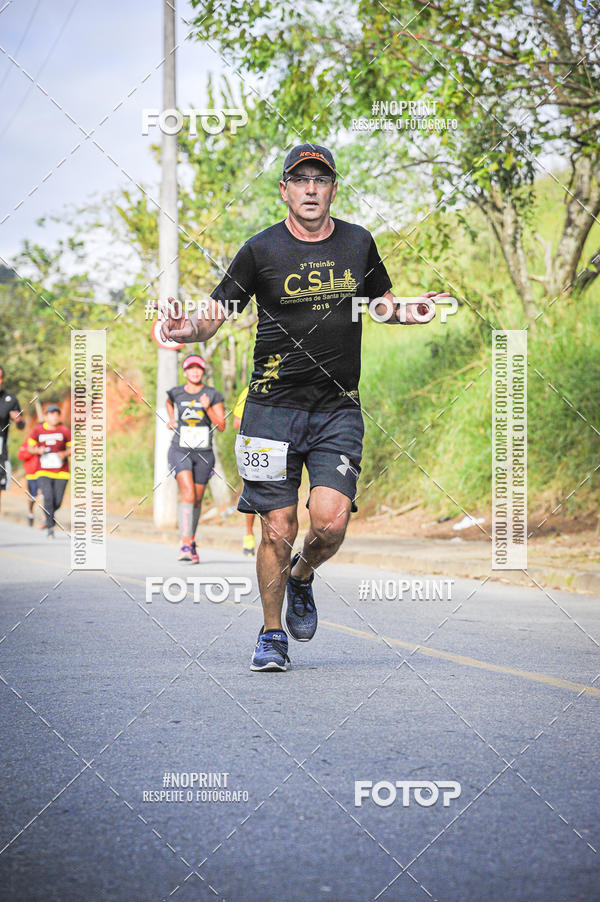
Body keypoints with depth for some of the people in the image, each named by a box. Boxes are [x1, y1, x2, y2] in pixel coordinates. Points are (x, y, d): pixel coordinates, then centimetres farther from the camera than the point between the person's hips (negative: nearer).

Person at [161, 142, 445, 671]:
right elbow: (217, 314, 1)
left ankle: (302, 578, 21)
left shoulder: (358, 244, 7)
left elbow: (381, 301, 23)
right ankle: (272, 633, 17)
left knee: (331, 522, -13)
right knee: (279, 529, -3)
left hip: (339, 409, 2)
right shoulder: (262, 250, -1)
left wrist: (405, 312, 0)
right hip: (274, 405, -2)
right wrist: (189, 329, -21)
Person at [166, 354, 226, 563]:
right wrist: (172, 419, 11)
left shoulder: (212, 395, -2)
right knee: (187, 495, -20)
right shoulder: (176, 393, 2)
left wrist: (208, 409, -18)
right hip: (180, 450, -1)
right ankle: (185, 545, -26)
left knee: (197, 500, 11)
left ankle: (191, 540, 34)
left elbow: (221, 426, -4)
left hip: (204, 453, 1)